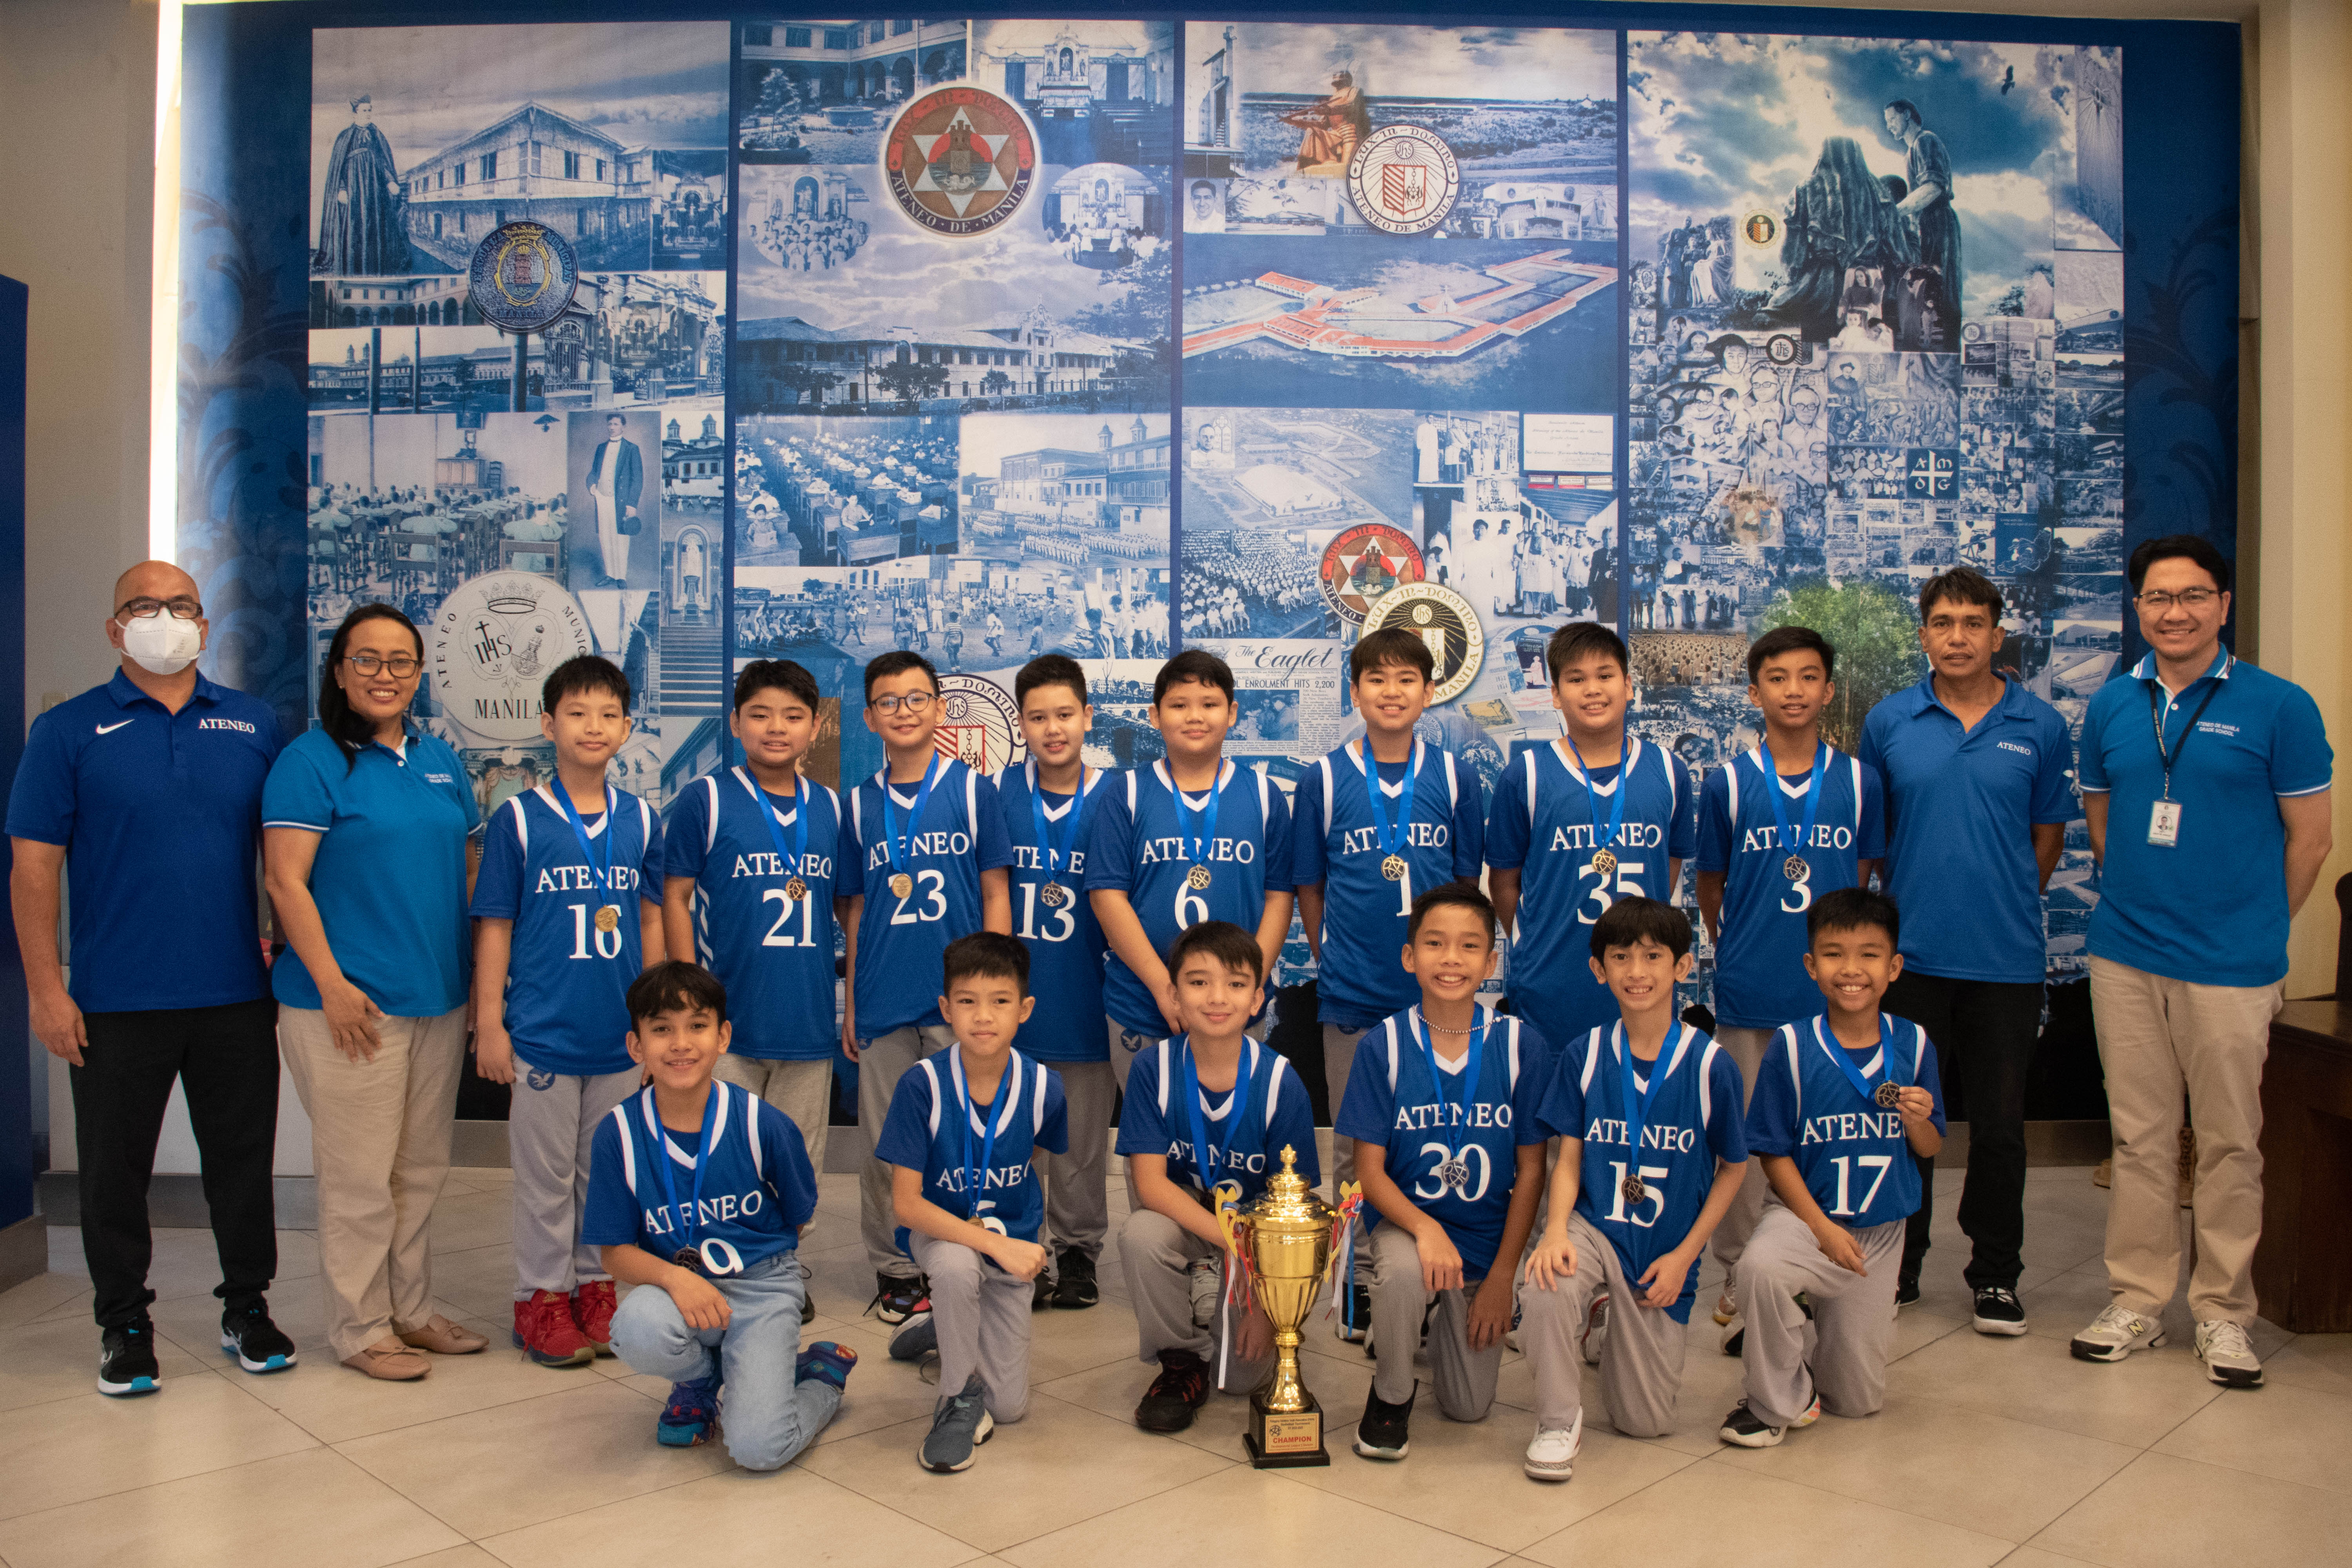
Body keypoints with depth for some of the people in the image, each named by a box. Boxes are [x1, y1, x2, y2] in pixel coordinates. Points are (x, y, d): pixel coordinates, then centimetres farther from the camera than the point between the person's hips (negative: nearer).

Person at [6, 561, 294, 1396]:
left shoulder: (254, 725, 7)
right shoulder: (68, 731, 0)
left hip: (237, 996, 2)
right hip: (116, 1003, -1)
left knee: (242, 1159, 11)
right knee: (115, 1169, 9)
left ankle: (248, 1307, 26)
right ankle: (124, 1325, 25)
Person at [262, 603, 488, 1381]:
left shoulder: (439, 760, 12)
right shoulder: (311, 761, -7)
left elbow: (471, 866, 18)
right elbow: (285, 881, -12)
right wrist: (331, 983, -17)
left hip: (439, 998, 6)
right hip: (352, 1003, -6)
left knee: (422, 1170, 15)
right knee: (359, 1175, 1)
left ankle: (413, 1310, 28)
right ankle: (361, 1329, 16)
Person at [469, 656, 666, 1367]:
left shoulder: (640, 820, 5)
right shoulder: (518, 818, -4)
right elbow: (494, 925, -3)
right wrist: (489, 1021, -7)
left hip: (619, 1034, 3)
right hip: (542, 1032, -3)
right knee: (546, 1175, 6)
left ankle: (596, 1290, 26)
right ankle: (542, 1300, 19)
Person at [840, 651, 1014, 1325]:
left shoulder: (974, 791, 2)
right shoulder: (861, 805, 9)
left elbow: (995, 896, 2)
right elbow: (857, 909, 13)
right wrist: (851, 1002, 10)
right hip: (883, 1003, 2)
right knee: (885, 1144, 7)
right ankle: (896, 1272, 21)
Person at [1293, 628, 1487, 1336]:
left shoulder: (1453, 777, 2)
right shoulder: (1325, 778, -1)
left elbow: (1466, 882, 8)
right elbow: (1310, 887, 6)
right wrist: (1333, 961, 5)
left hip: (1435, 994, 1)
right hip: (1352, 993, -1)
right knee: (1355, 1146, 8)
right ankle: (1361, 1284, 21)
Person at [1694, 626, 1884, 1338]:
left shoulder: (1860, 782, 3)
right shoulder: (1727, 785, 0)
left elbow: (1862, 881, 12)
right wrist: (1738, 955, 8)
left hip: (1833, 993, 1)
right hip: (1749, 994, -1)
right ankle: (1738, 1284, 19)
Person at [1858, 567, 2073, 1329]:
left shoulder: (2040, 726, 2)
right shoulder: (1888, 722, 2)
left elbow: (2048, 835, 9)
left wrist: (2006, 907, 6)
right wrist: (1908, 901, 5)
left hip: (2006, 958, 0)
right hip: (1910, 952, 0)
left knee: (1999, 1124, 7)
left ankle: (1995, 1274, 22)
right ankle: (1898, 1266, 23)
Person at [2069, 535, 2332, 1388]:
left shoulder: (2278, 706, -5)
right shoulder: (2112, 706, 6)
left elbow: (2309, 838, 0)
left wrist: (2253, 926, 5)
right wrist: (2140, 902, 11)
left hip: (2229, 965, -3)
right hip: (2124, 957, 3)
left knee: (2229, 1143, 6)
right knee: (2139, 1136, 11)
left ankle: (2222, 1312, 20)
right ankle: (2136, 1301, 21)